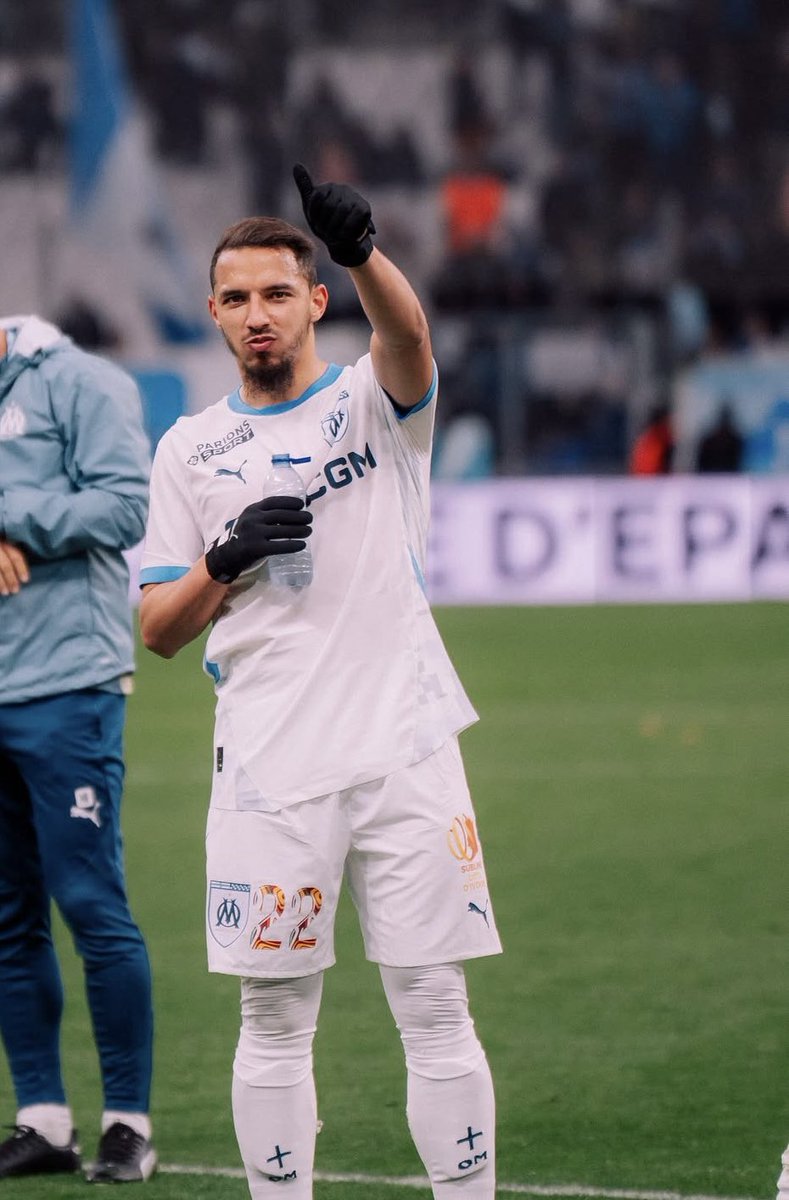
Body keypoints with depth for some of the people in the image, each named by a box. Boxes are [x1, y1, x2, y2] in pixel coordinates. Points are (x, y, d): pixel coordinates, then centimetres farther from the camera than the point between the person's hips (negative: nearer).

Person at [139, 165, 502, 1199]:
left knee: (435, 1011, 0)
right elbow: (160, 630, 8)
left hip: (403, 755, -1)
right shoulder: (191, 449, 10)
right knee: (275, 1022, 4)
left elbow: (407, 334, -20)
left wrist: (362, 251, -41)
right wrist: (228, 560, -11)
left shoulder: (377, 404, 5)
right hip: (268, 766, 2)